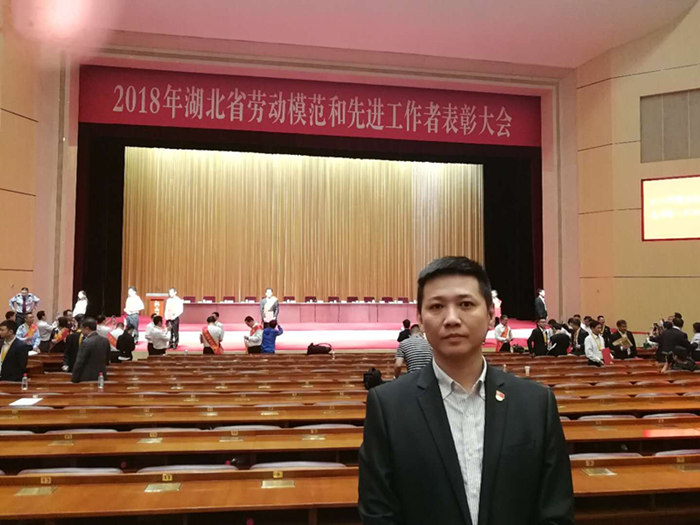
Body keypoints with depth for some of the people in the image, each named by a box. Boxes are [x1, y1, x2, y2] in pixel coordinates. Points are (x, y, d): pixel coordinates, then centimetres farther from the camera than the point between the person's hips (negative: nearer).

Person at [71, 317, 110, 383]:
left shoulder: (86, 343, -16)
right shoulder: (105, 341, 4)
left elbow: (79, 363, -14)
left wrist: (74, 380, -8)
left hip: (87, 379, -6)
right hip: (102, 378, 7)